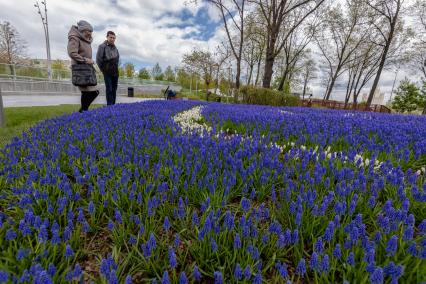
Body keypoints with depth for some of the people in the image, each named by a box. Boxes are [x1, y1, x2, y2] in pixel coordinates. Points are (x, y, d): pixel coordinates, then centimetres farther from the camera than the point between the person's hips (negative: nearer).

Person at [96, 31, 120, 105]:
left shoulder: (115, 47, 14)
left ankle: (113, 104, 14)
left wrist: (116, 68, 14)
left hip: (115, 72, 6)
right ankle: (109, 105, -6)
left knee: (114, 89, 7)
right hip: (107, 72, -6)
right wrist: (103, 69, -4)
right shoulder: (102, 46, -4)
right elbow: (98, 59, -7)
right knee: (109, 89, -8)